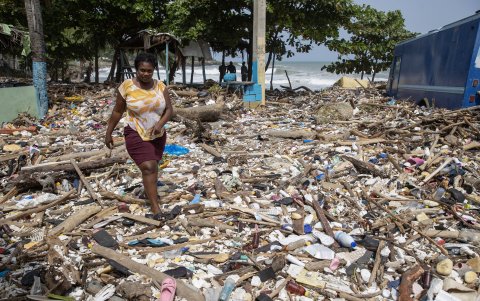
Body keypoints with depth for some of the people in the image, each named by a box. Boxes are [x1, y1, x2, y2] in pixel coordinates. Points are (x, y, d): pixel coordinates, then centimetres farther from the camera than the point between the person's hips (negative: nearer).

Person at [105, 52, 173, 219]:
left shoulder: (160, 86, -3)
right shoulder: (127, 86, -11)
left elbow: (169, 109, -4)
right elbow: (117, 112, -3)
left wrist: (160, 123, -23)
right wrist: (108, 133, 2)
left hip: (158, 135, 4)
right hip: (136, 135, -4)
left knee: (152, 166, 18)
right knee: (148, 168, -15)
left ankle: (149, 190, 46)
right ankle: (155, 208, -12)